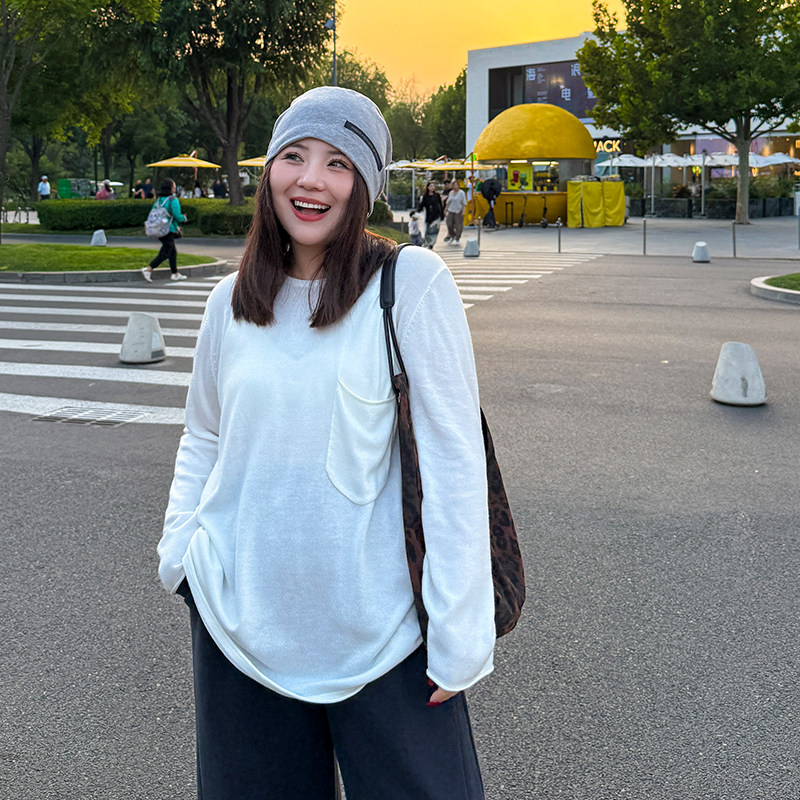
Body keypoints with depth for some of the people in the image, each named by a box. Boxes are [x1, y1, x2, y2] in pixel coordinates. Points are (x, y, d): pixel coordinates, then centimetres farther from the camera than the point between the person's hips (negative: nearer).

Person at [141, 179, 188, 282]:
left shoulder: (158, 200, 10)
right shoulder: (173, 200, -12)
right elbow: (177, 216, -16)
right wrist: (184, 218, 8)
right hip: (169, 230, -8)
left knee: (173, 251, 17)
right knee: (165, 253, -5)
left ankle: (175, 274, 21)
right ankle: (148, 269, -15)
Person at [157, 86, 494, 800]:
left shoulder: (412, 283, -10)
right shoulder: (232, 303, 4)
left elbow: (454, 462, -12)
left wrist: (458, 632, -13)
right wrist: (179, 546, 4)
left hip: (379, 627, -4)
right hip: (238, 616, 4)